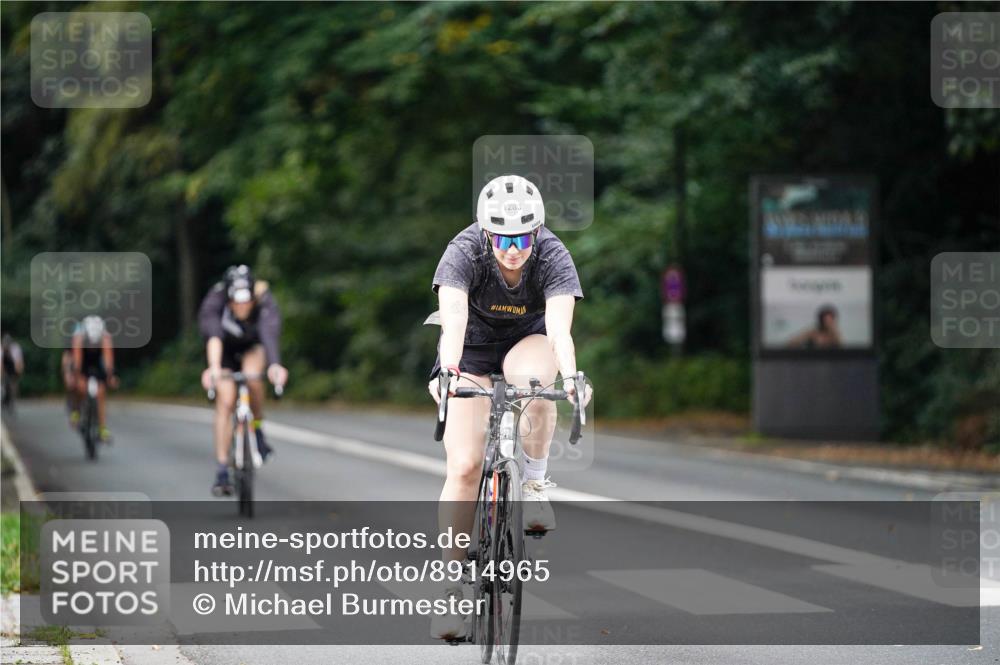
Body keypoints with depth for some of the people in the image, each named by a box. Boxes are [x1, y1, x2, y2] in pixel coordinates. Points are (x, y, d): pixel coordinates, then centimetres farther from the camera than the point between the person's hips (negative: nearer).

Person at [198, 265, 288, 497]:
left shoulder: (264, 302, -35)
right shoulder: (215, 301, -36)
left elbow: (270, 334, -51)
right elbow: (213, 337, -51)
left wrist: (275, 365, -69)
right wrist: (213, 368, -69)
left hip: (253, 346, 0)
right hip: (225, 349, 0)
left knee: (252, 375, -32)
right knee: (225, 401, -14)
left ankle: (257, 431, -8)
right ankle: (222, 472, -9)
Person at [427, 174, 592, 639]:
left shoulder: (553, 257, -26)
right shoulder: (464, 252, -27)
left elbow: (559, 328, -40)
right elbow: (453, 320, -41)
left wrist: (570, 377, -59)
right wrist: (449, 373, -59)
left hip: (528, 343, 0)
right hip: (472, 349, 0)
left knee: (533, 381, -38)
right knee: (464, 466, -14)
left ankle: (534, 482, -13)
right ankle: (450, 588, -6)